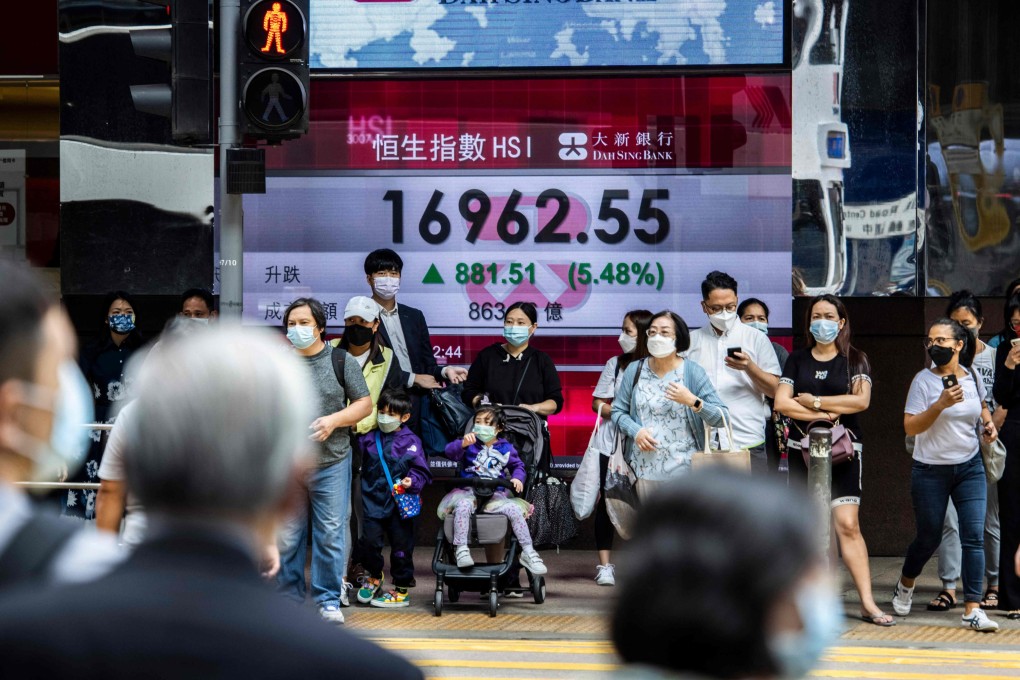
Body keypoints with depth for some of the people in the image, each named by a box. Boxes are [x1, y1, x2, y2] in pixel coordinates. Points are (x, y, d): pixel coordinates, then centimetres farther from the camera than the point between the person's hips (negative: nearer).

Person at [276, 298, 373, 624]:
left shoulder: (341, 361, 3)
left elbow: (365, 403, 3)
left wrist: (334, 420, -11)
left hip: (331, 464, -1)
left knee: (331, 534, 0)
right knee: (286, 536, 3)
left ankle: (328, 600, 8)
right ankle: (289, 598, 13)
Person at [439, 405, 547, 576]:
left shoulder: (505, 448, 13)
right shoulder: (471, 444, 7)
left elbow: (518, 465, 22)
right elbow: (451, 452, -9)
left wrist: (517, 477, -1)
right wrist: (462, 444, -30)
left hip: (496, 495, 2)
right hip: (469, 492, -2)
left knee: (515, 510, -22)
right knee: (464, 505, -36)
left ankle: (528, 552, -12)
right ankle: (461, 549, -30)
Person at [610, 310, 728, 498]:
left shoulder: (693, 372, -3)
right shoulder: (634, 371, 6)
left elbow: (721, 418, -5)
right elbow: (618, 411, 11)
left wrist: (693, 401, -21)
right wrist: (636, 432, -8)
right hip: (644, 469, 3)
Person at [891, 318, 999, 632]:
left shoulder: (972, 377, 2)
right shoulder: (924, 380, -9)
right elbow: (910, 427, -14)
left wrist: (988, 422, 3)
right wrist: (940, 405, -26)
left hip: (970, 467, 3)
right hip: (931, 470, -3)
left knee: (973, 536, -8)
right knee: (929, 537, 9)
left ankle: (972, 609, -8)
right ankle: (905, 584, 40)